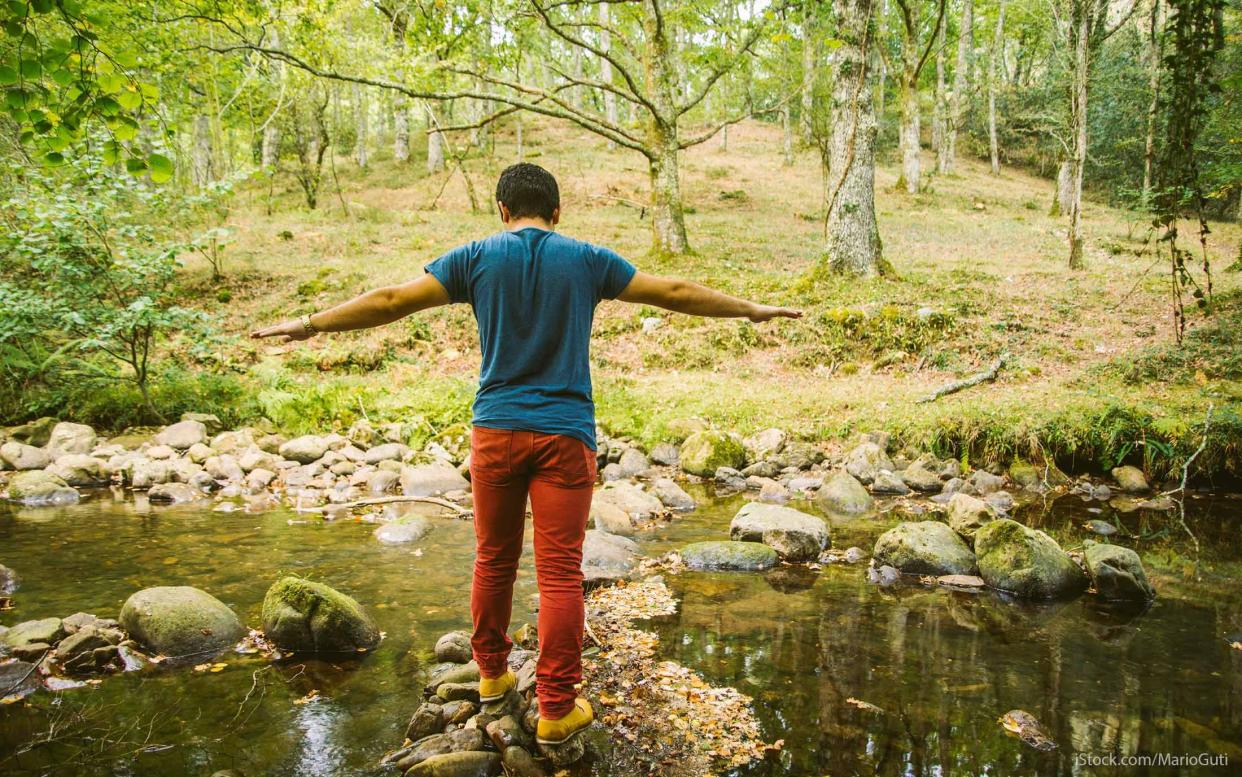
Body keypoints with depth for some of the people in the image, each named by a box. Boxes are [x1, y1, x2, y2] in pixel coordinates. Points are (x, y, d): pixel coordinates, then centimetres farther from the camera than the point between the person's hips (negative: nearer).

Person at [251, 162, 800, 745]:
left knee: (494, 559, 17)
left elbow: (391, 300, 3)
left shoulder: (477, 257, 4)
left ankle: (492, 674, 34)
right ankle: (556, 709, 6)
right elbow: (675, 293, 8)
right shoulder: (586, 260, 4)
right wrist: (752, 310, 20)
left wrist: (310, 325, 14)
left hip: (496, 429, 2)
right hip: (565, 434, -1)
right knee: (560, 572, 1)